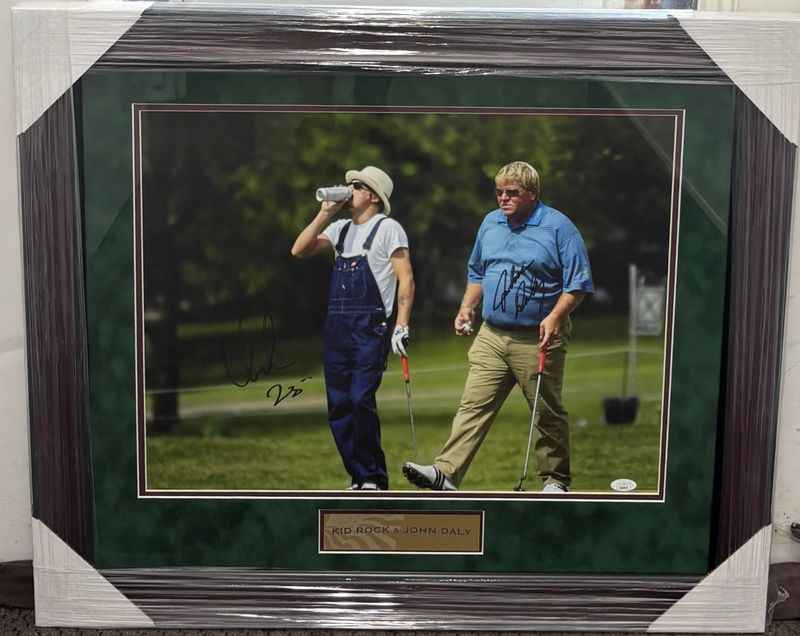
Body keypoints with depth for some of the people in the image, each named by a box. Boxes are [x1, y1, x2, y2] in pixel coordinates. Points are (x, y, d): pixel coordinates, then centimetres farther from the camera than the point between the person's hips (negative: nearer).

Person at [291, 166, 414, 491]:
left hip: (370, 328, -7)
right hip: (335, 327, 7)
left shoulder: (388, 228, 0)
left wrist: (401, 325, -16)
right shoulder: (340, 228, 18)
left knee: (361, 401, -14)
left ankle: (375, 479, 0)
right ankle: (360, 478, 17)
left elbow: (406, 279, -7)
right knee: (339, 407, 6)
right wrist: (324, 214, 6)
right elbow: (299, 251, 10)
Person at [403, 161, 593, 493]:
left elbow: (578, 283, -8)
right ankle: (446, 472, -4)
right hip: (492, 336, 5)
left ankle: (556, 480, 23)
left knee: (548, 413, 8)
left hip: (538, 340, -4)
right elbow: (477, 272, 22)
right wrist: (466, 309, 9)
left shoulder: (559, 226, -6)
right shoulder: (490, 223, 11)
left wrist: (554, 317, -21)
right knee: (473, 405, -2)